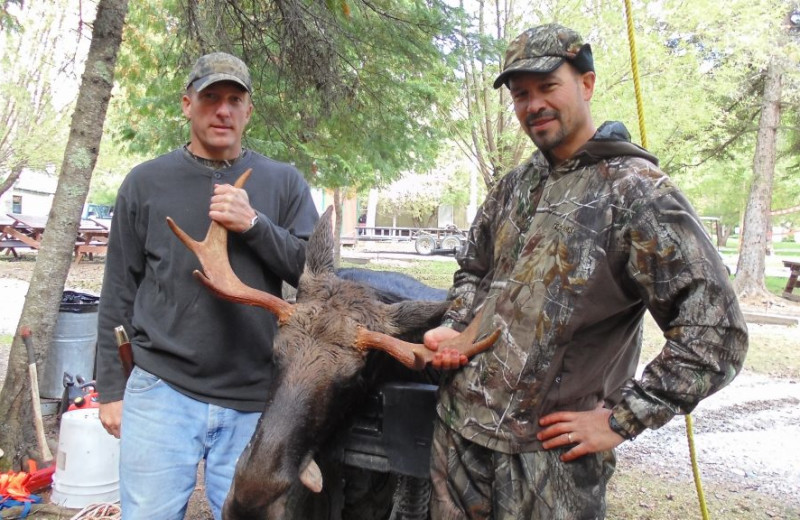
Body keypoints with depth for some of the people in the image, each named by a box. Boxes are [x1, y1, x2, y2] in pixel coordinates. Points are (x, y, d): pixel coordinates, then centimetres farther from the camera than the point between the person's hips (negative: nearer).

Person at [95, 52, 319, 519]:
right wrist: (112, 387, 7)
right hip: (162, 391, 0)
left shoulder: (284, 183, 5)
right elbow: (120, 294, 8)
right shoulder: (147, 182, 5)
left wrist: (254, 225, -15)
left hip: (255, 401, 1)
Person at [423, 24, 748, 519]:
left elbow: (716, 330, -16)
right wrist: (456, 327, 5)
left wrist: (622, 420, -14)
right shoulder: (513, 187, 9)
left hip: (551, 450, -6)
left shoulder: (636, 190, -12)